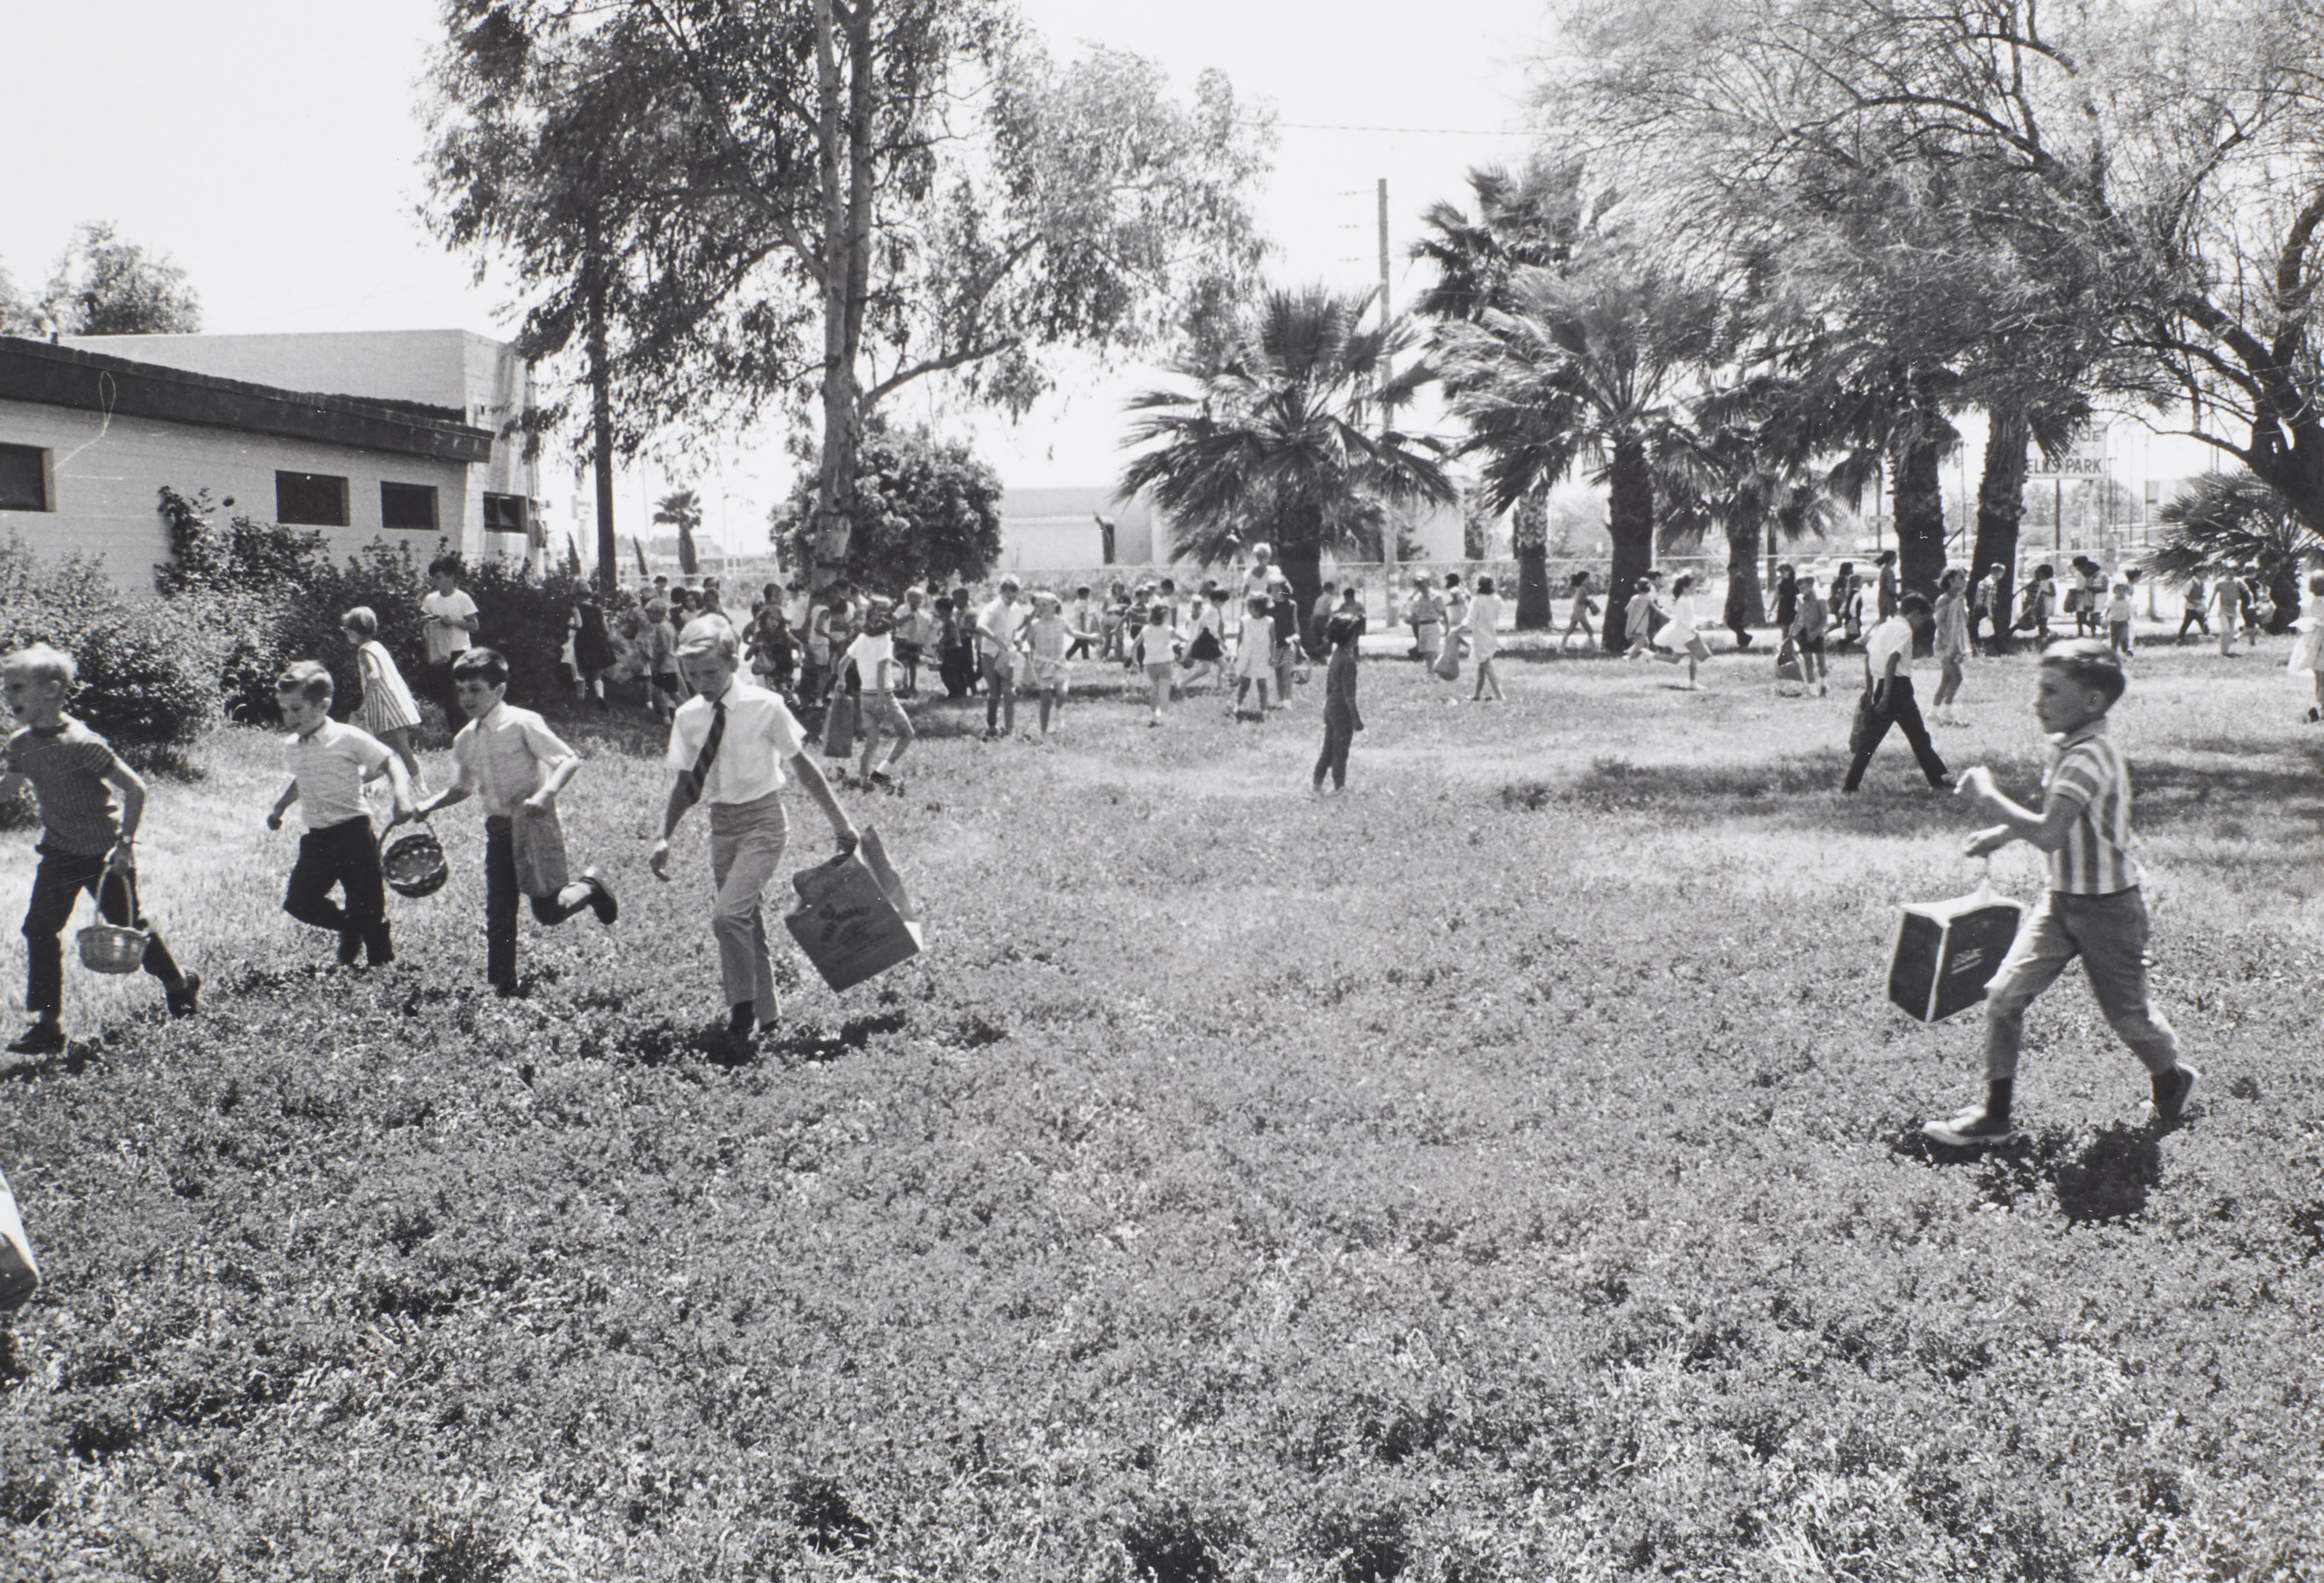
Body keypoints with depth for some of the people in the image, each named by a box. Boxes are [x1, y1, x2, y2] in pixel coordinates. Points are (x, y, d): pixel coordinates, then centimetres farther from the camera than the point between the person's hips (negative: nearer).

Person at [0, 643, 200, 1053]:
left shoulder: (80, 743, -25)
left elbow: (134, 787, -22)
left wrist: (125, 844, -21)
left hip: (105, 853, -6)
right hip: (60, 851, 6)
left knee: (128, 926, 8)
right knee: (39, 928, -4)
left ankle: (181, 985, 34)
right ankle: (47, 1025, 1)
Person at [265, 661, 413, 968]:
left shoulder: (348, 739, -12)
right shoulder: (293, 747, 9)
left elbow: (391, 763, -11)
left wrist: (402, 800, -26)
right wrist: (279, 807, 22)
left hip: (352, 834, -7)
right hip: (316, 839, 7)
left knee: (368, 908, -4)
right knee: (297, 902, 6)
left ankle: (381, 964, 10)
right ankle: (348, 929, 30)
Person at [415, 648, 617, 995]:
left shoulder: (522, 723, -10)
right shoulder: (465, 740, 9)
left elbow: (569, 760, -13)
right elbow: (463, 787, 24)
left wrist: (545, 794, -29)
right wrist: (430, 805, 6)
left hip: (534, 823, -6)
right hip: (498, 829, 6)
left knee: (548, 911, -7)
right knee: (498, 914, 2)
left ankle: (589, 886, 23)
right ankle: (503, 986, 10)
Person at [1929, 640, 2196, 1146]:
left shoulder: (2089, 757, -27)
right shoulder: (2064, 747, 3)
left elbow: (2049, 834, -38)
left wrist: (1989, 796, -28)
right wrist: (2003, 833, 9)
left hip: (2107, 906, -8)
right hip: (2061, 899, 8)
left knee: (2127, 1013, 11)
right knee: (2004, 994, -1)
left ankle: (2171, 1081, 43)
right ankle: (1994, 1116, 7)